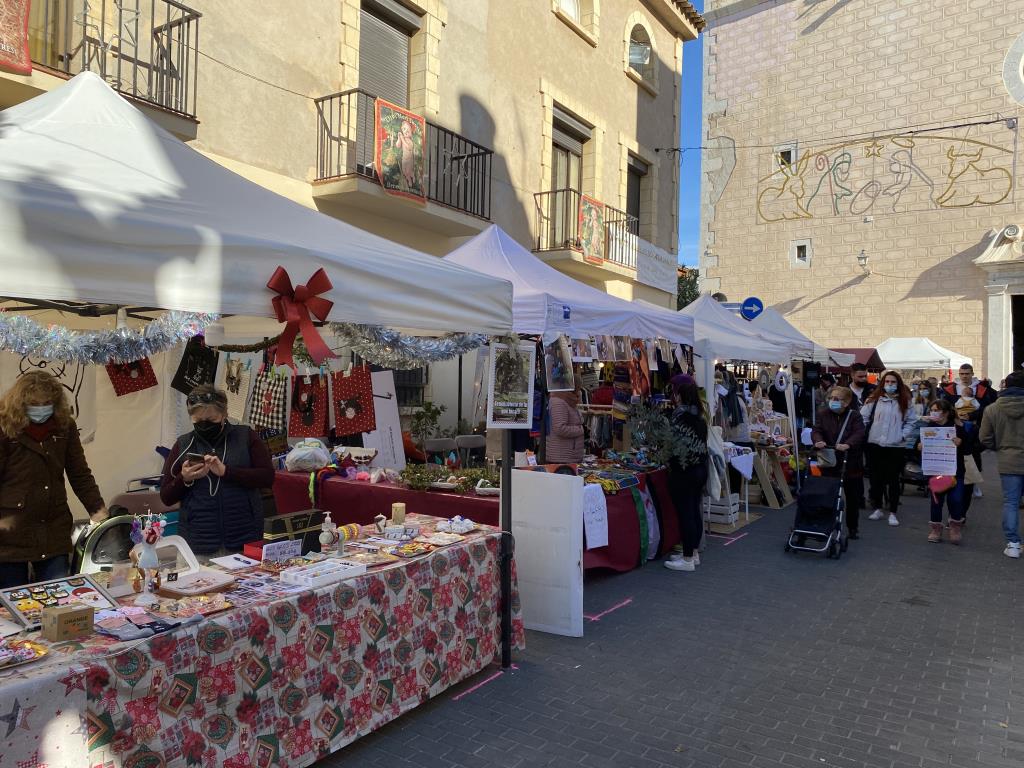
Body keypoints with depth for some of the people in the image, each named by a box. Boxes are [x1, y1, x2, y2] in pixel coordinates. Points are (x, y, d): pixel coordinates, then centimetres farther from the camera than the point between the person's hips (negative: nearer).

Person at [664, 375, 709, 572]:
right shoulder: (699, 414, 7)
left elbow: (677, 445, -20)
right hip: (700, 469, 9)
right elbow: (701, 443, 12)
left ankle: (688, 559, 7)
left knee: (685, 514, 0)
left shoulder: (680, 414, -18)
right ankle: (693, 553, 26)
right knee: (694, 512, 16)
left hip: (683, 472, -9)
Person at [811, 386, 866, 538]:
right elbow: (816, 430, -8)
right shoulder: (822, 414, 2)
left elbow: (859, 433, -16)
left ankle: (853, 528, 26)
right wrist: (818, 441, -30)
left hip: (851, 464, -1)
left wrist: (848, 444, -35)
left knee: (853, 498, 11)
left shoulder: (854, 415, -3)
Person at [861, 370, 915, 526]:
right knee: (876, 478, 9)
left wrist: (903, 435, -5)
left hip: (896, 446, -1)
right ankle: (878, 509, 21)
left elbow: (910, 422, 8)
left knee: (893, 479, 3)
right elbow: (863, 417, 5)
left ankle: (893, 513, 10)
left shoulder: (904, 402, 5)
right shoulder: (874, 399, 3)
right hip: (875, 444, 1)